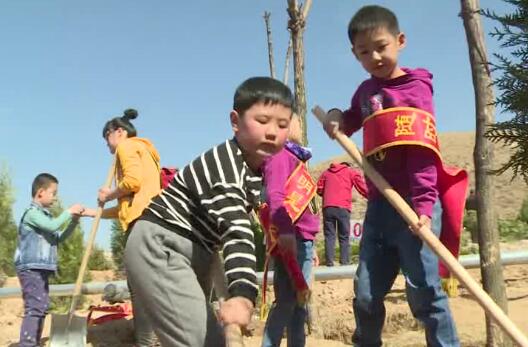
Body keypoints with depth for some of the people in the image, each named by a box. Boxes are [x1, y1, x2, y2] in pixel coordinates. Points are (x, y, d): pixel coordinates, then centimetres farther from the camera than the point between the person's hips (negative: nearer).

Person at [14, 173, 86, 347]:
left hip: (41, 269, 10)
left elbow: (59, 237, 22)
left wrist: (74, 221, 11)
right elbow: (53, 225, -24)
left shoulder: (45, 215, 21)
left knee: (41, 307, 14)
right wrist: (69, 212, -12)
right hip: (31, 268, -10)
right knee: (34, 307, -16)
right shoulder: (32, 212, -9)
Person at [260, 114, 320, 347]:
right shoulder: (280, 155, -6)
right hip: (290, 238, -9)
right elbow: (274, 195, -20)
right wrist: (284, 229, -32)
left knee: (299, 301, 11)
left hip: (302, 238, 9)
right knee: (287, 300, -8)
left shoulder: (293, 157, 22)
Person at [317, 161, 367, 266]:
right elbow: (363, 188, 6)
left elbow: (319, 189, 13)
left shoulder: (326, 172, 21)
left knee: (329, 235, 3)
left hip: (328, 207, 2)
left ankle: (329, 261, -4)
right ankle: (345, 261, -3)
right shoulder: (351, 172, 14)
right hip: (343, 208, -2)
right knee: (344, 236, 4)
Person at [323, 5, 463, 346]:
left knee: (423, 290, -6)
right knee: (366, 293, 10)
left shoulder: (416, 89, -6)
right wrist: (339, 117, 11)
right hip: (379, 204, 6)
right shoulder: (365, 91, 13)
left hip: (413, 204, -6)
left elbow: (423, 153, -15)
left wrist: (423, 204, -26)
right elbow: (355, 119, 35)